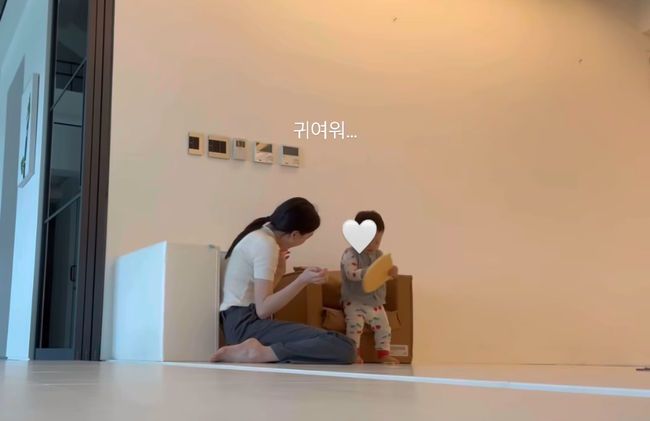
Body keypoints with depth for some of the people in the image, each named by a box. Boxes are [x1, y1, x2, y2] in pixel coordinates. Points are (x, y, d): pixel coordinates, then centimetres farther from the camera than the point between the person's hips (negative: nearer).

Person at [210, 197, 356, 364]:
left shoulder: (259, 235, 16)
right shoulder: (265, 244, -12)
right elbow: (262, 309, -20)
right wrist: (302, 280, -27)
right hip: (247, 325, -10)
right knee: (343, 347, -24)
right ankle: (258, 353, -24)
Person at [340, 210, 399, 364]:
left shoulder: (379, 255, 10)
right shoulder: (350, 254, -10)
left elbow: (384, 273, 11)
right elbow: (351, 273, -23)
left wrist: (391, 272, -12)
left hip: (376, 302, 6)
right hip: (354, 301, -6)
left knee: (383, 326, 1)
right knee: (355, 324, -23)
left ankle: (384, 353, 14)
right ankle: (353, 353, -9)